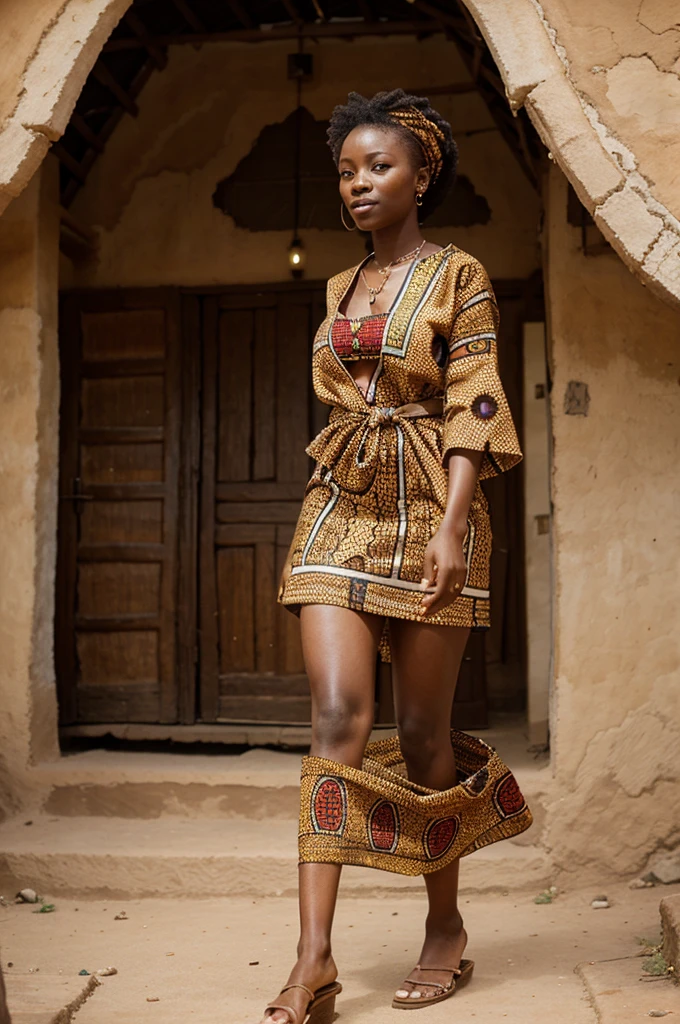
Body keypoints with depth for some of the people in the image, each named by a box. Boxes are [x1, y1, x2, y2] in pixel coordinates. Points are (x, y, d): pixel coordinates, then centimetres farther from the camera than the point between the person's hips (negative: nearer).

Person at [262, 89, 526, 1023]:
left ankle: (446, 929, 21)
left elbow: (472, 408, -8)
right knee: (337, 718, -9)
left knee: (422, 729, 2)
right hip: (339, 511, 4)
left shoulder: (459, 277, 1)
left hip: (429, 508, -4)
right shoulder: (341, 289, 17)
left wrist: (451, 526, -18)